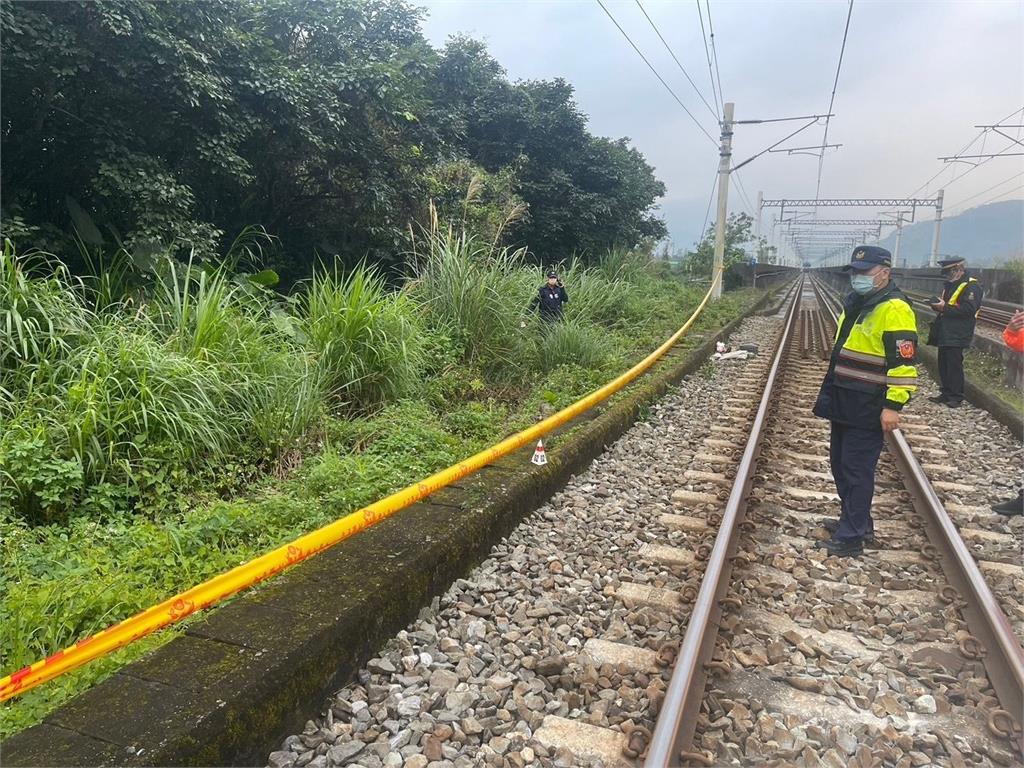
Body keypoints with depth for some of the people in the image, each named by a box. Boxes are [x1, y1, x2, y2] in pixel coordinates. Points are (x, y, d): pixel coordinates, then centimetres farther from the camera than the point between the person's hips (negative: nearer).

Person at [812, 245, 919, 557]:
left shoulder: (894, 309, -16)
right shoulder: (856, 303, 14)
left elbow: (904, 363, -20)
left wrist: (893, 406, -22)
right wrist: (831, 392, 24)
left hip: (868, 409, -9)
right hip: (844, 403, 10)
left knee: (856, 470, -3)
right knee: (840, 463, 17)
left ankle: (851, 538, 6)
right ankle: (857, 522, 31)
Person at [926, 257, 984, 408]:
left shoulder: (971, 286, -10)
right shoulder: (949, 285, 19)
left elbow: (968, 309, -21)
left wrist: (945, 307, -21)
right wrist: (937, 304, 4)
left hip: (957, 335, -9)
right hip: (944, 333, 9)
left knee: (954, 366, -6)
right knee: (943, 365, 11)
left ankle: (956, 397, 1)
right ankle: (946, 393, 19)